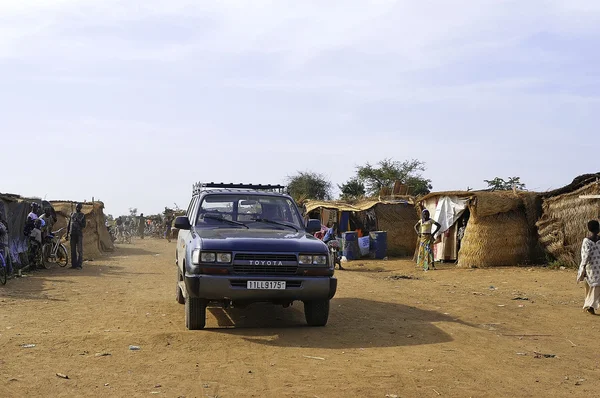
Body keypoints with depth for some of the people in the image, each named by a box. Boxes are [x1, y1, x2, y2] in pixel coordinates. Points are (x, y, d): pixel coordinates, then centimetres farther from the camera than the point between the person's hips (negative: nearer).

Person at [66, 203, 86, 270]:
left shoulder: (82, 215, 3)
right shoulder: (72, 215, 14)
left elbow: (84, 226, -2)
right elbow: (69, 225, 17)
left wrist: (78, 221, -17)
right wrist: (67, 234, 12)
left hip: (79, 234, -4)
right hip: (72, 234, 4)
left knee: (79, 250, -7)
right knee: (73, 250, 5)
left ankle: (79, 265, -7)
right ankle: (73, 264, 9)